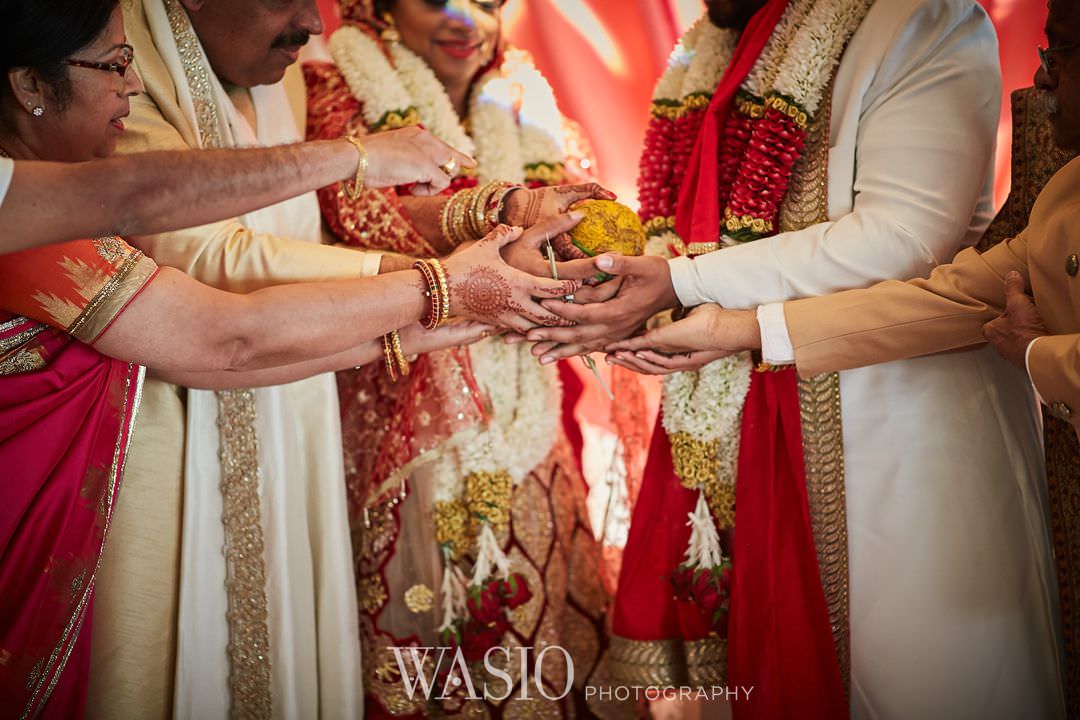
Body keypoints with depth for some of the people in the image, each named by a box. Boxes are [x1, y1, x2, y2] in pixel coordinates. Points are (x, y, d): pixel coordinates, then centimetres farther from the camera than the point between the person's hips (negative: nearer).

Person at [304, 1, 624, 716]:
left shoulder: (525, 107, 12)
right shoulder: (340, 93, -1)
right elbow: (361, 219, -19)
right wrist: (495, 206, -35)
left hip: (522, 413, 4)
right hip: (406, 409, -4)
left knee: (541, 602, 7)